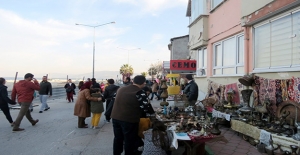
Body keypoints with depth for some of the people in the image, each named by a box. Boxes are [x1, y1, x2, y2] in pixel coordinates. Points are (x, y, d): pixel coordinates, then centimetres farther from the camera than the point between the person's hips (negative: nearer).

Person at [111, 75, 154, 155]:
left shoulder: (121, 89, 9)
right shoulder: (140, 93, -12)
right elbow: (145, 108, -11)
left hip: (115, 117, 6)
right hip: (129, 120, -6)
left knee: (117, 138, 20)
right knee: (129, 141, 9)